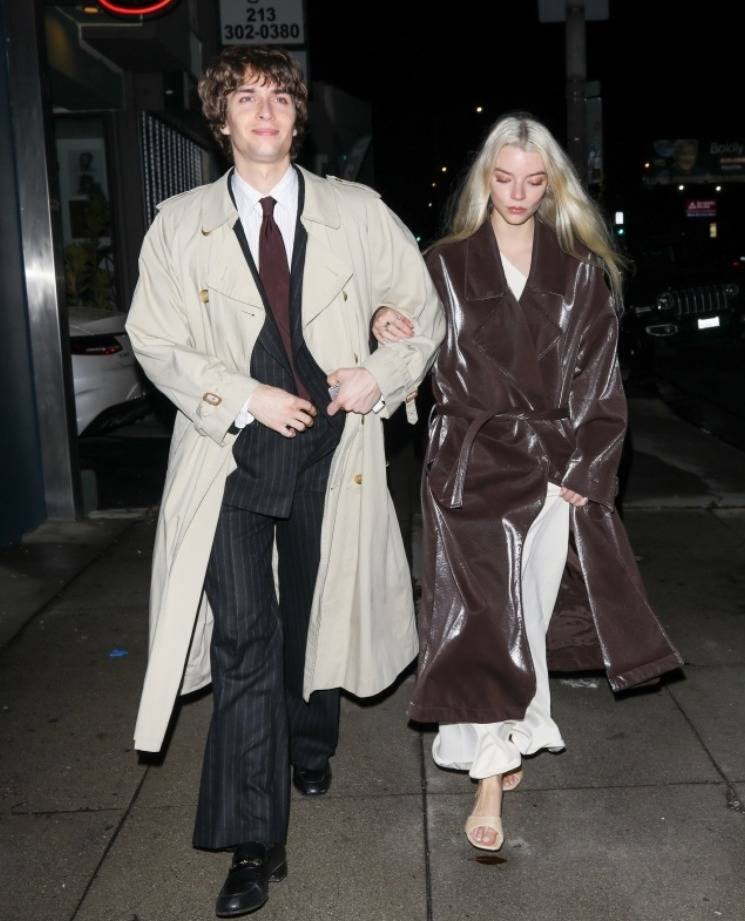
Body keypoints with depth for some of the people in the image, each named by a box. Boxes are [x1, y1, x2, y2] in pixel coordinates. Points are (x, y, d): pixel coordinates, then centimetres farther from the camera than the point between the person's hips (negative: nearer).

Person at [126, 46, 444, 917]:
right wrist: (243, 398, -11)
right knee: (244, 638, -8)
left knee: (317, 615, 17)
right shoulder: (179, 225, 3)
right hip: (231, 452, -1)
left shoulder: (358, 212, 4)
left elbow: (426, 309, 11)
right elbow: (155, 341, 2)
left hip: (331, 449, 2)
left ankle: (310, 749, 46)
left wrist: (384, 374, -6)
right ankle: (255, 844, 4)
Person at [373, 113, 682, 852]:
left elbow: (598, 377, 4)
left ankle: (510, 737, 31)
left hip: (558, 468, 2)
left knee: (532, 611, 9)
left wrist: (583, 469, -5)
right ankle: (490, 779, 5)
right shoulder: (447, 265, 4)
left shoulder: (580, 272, 6)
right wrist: (385, 325, -15)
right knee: (481, 616, -3)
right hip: (472, 464, -1)